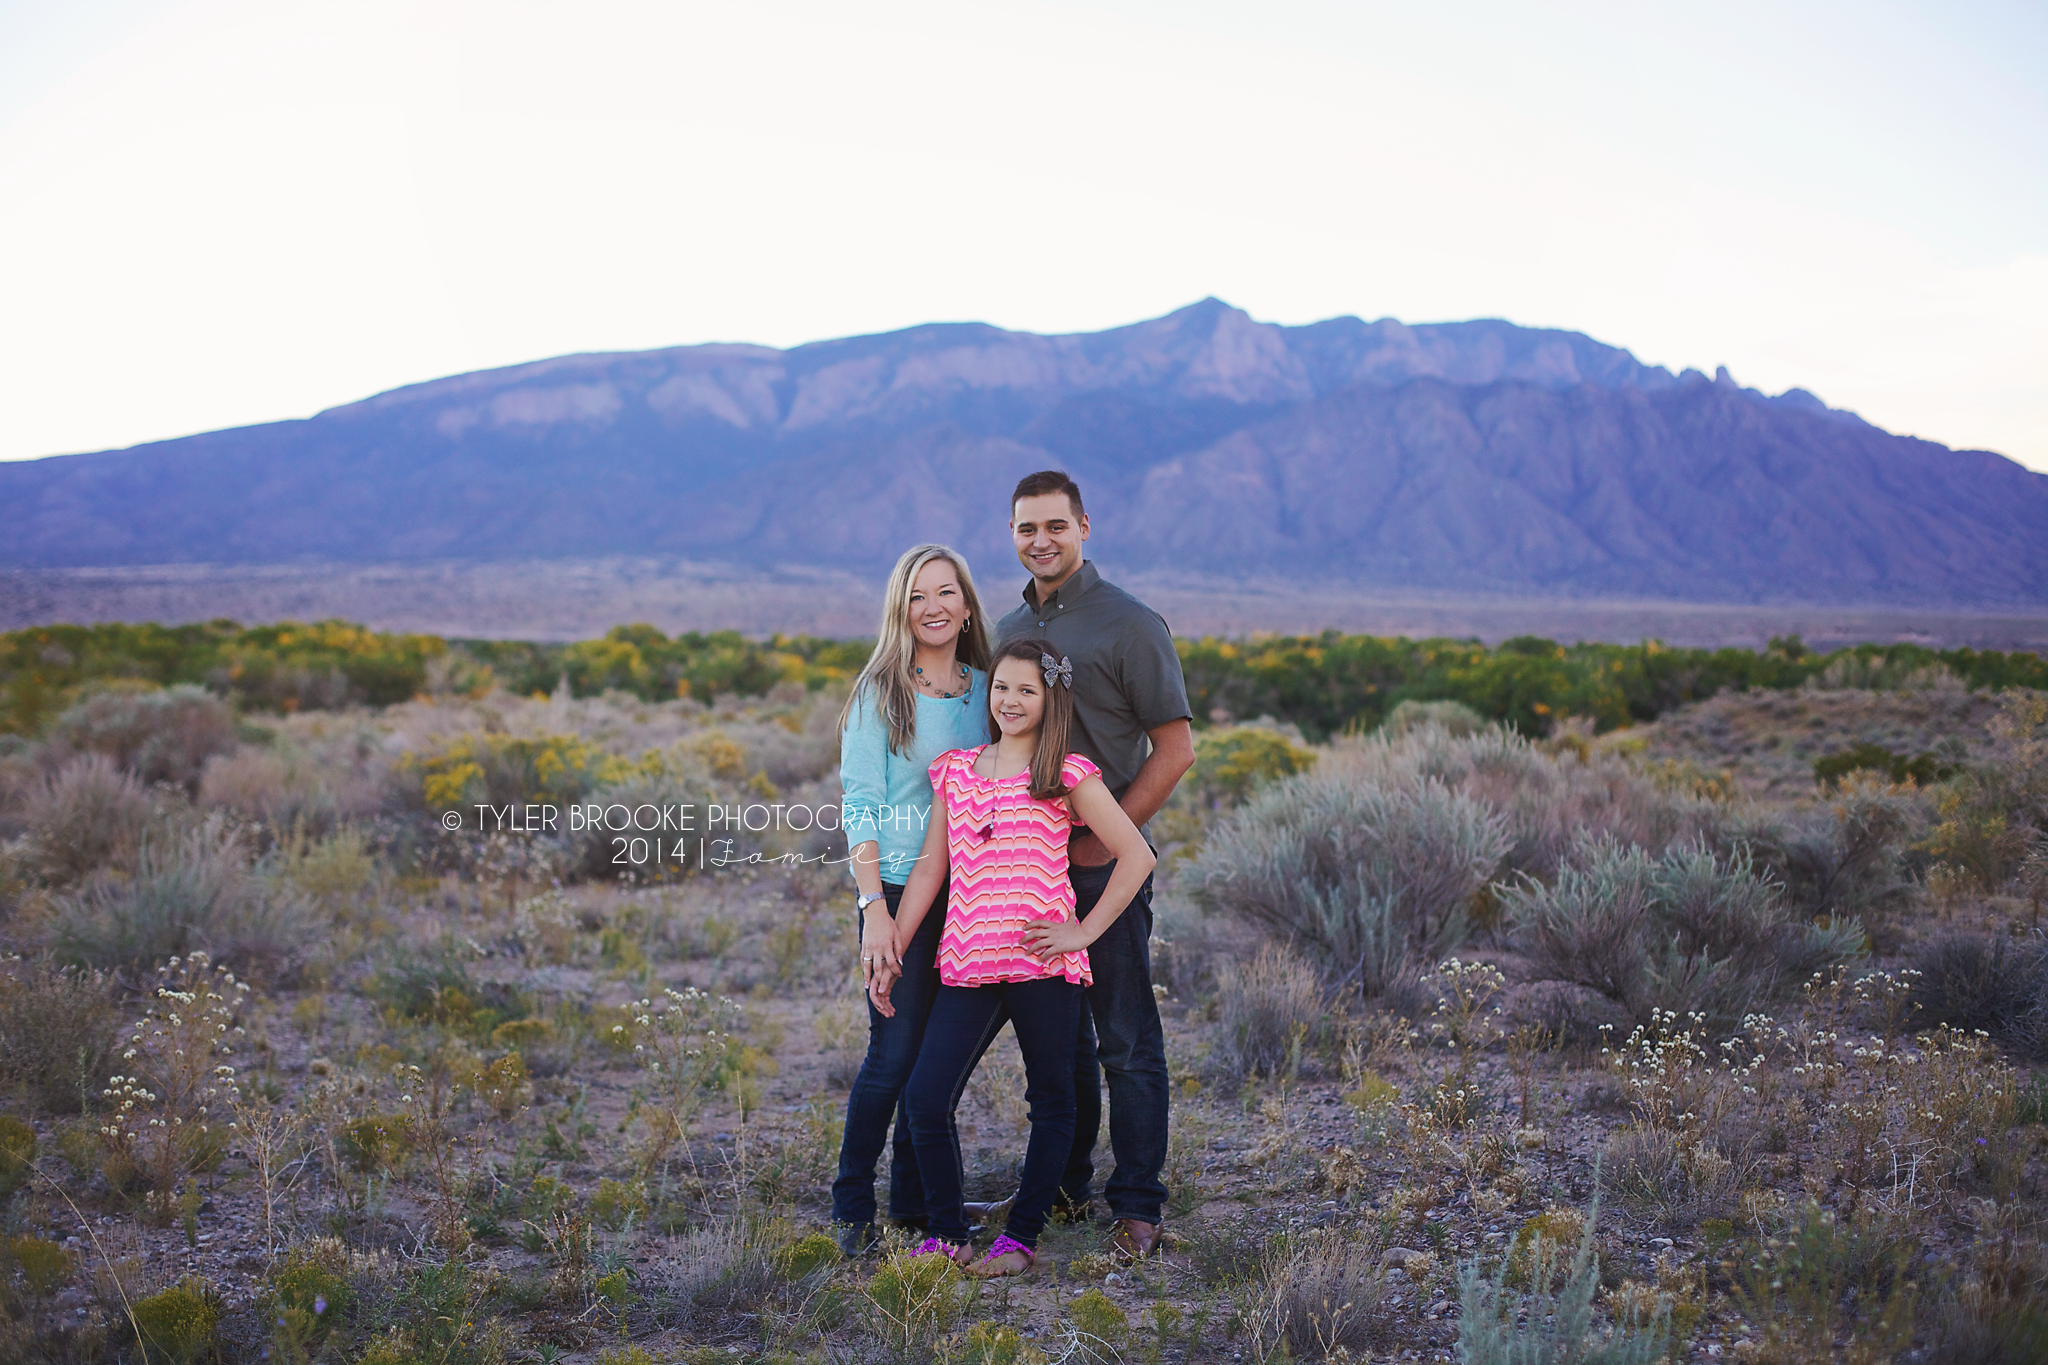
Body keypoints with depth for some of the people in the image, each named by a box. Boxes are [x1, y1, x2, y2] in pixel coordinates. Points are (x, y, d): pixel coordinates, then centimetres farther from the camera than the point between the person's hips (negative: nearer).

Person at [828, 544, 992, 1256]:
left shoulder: (985, 689, 9)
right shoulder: (880, 692, -5)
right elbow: (859, 805, -9)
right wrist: (873, 907, -17)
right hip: (901, 891, -5)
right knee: (893, 1054, -5)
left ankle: (915, 1201, 22)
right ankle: (851, 1210, 9)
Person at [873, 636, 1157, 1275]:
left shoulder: (1069, 776, -1)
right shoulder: (955, 769, 12)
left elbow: (1136, 856, -1)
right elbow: (929, 869, 16)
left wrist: (1085, 932, -6)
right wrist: (891, 953, 13)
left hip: (1042, 963, -3)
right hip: (966, 963, 3)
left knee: (1050, 1102, 7)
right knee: (925, 1101, -4)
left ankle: (1023, 1235, 21)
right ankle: (948, 1233, 13)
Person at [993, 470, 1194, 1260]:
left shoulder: (1129, 624, -7)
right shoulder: (1009, 630, 13)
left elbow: (1176, 749, -9)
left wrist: (1105, 836, -13)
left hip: (1106, 862, -6)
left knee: (1126, 1041, -2)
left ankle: (1137, 1206, 6)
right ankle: (1065, 1186, 26)